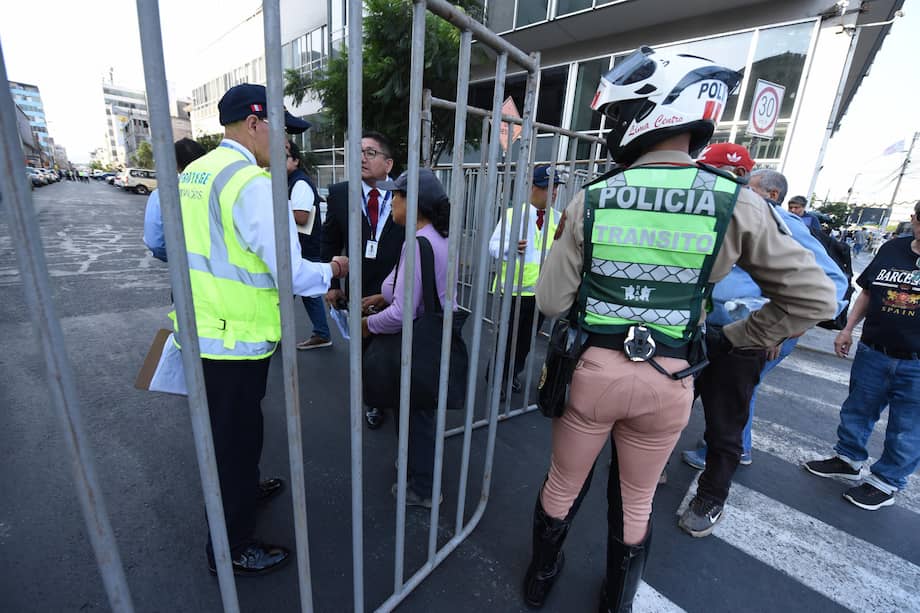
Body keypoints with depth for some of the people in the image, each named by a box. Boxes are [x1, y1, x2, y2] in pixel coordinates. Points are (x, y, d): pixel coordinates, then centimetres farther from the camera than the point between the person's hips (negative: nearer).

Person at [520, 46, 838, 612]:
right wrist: (732, 340, 8)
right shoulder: (736, 205, -7)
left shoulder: (591, 200, -10)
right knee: (636, 501, 24)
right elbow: (814, 298, 0)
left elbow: (551, 301, -8)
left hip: (590, 368, 0)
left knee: (563, 484, 23)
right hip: (666, 382, 1)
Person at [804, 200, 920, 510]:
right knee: (856, 411, 17)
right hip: (873, 353, 4)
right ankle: (848, 460, 36)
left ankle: (885, 483, 27)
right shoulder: (891, 249, 2)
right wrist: (848, 329, 9)